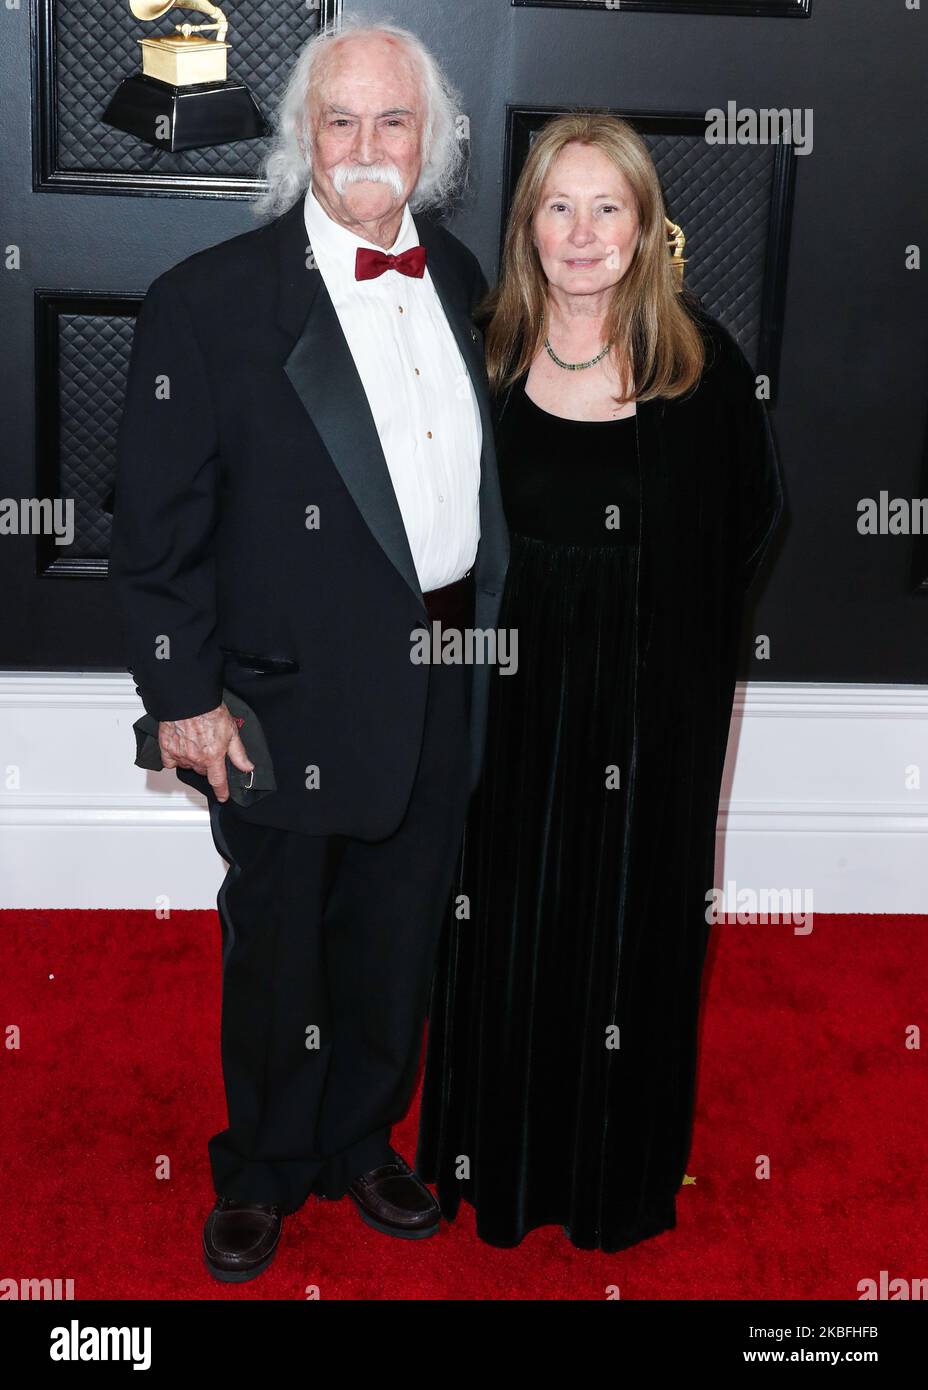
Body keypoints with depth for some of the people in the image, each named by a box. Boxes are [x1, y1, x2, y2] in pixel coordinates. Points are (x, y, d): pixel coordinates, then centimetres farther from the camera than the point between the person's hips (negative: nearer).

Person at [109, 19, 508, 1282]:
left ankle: (362, 1142, 43)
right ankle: (261, 1174, 36)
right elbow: (159, 519, -11)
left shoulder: (464, 281, 6)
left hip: (446, 689, 5)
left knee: (398, 939, 19)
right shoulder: (210, 299, -11)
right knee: (276, 949, 13)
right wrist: (182, 692, -12)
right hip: (297, 693, -5)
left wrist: (491, 630, 11)